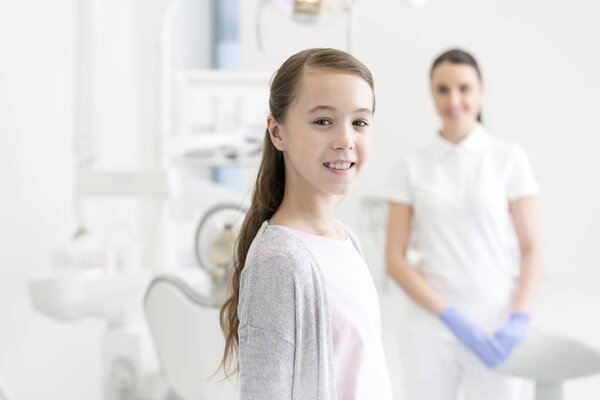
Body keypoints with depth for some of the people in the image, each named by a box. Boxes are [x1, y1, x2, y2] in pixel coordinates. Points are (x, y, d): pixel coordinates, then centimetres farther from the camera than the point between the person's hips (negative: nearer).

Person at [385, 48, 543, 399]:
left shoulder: (509, 159, 2)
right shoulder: (410, 168, 4)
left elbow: (531, 249, 2)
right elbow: (395, 259, 0)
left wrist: (519, 321, -11)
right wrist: (454, 318, -9)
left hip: (495, 329, -1)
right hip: (429, 328, 1)